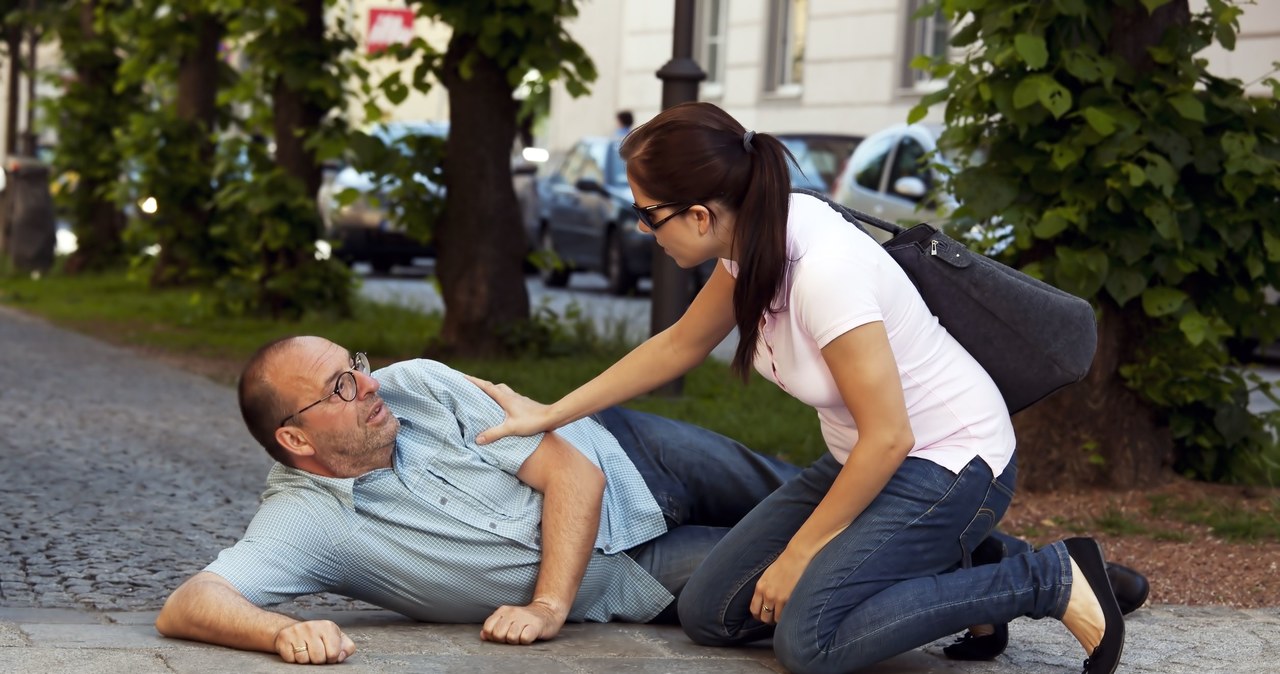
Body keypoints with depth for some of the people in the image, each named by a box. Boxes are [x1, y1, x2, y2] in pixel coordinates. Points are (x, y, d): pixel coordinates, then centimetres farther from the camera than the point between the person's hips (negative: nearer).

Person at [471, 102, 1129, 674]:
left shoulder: (823, 268, -31)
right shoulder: (754, 240, -5)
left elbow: (888, 438, -26)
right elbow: (678, 345, 13)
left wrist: (799, 553, -15)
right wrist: (550, 413, 12)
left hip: (949, 460, -9)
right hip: (868, 457, 9)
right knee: (709, 613, 0)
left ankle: (1049, 581, -10)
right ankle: (933, 567, 11)